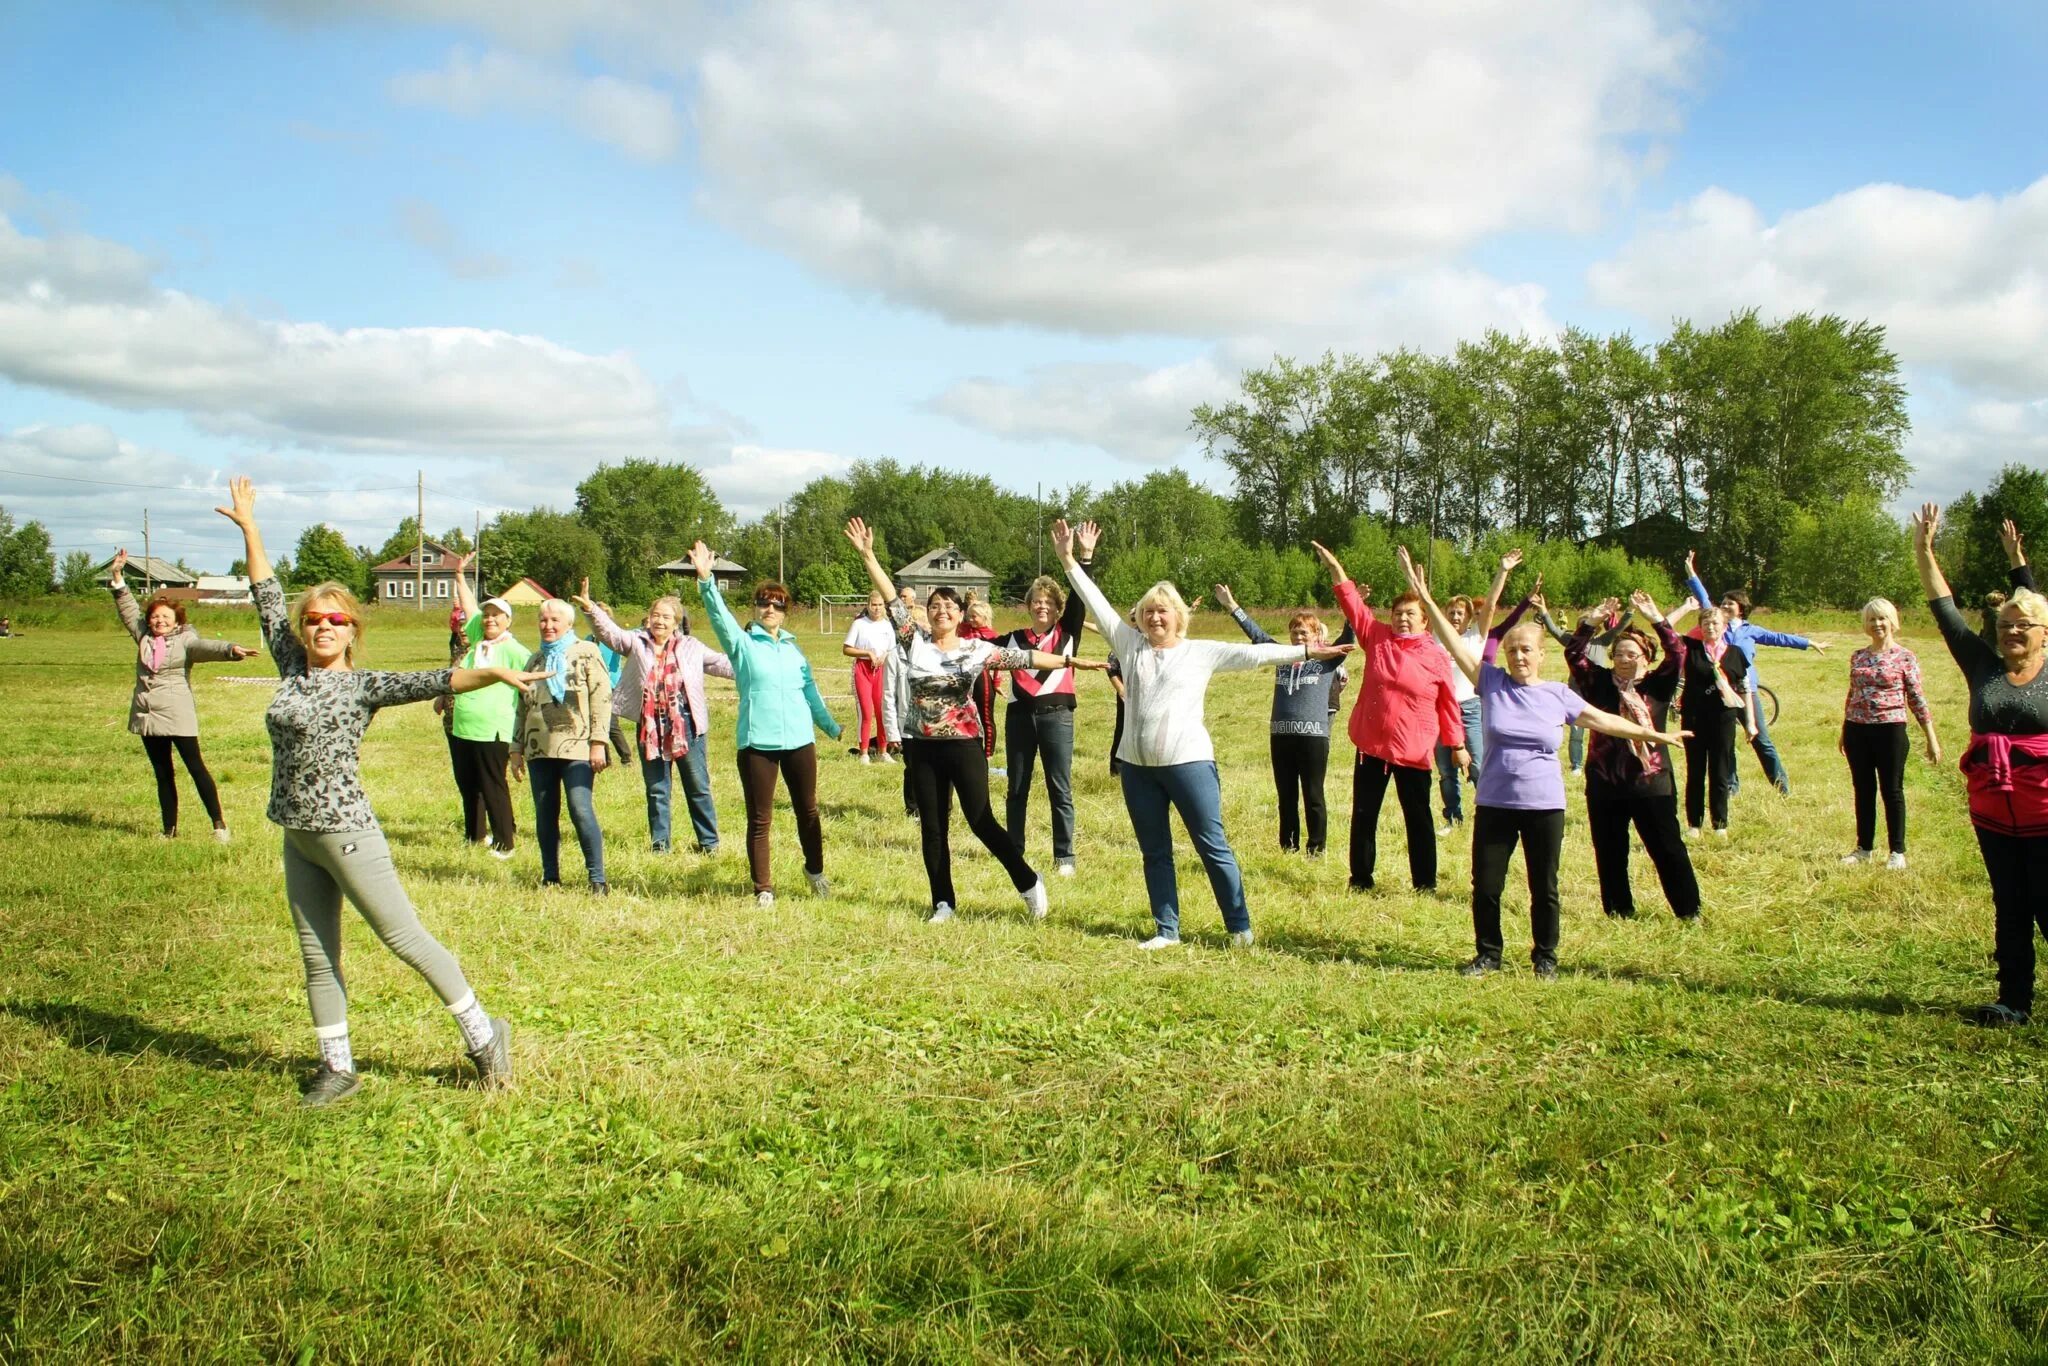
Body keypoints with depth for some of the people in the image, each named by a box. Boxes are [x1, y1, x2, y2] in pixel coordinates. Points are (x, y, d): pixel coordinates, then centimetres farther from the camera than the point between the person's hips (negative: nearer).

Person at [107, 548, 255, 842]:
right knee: (163, 774, 12)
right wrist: (117, 574, 15)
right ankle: (170, 830, 18)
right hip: (147, 716, 6)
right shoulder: (143, 636, 10)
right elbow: (128, 607, 18)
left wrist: (231, 649, -45)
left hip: (178, 715, -6)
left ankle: (219, 824, -4)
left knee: (196, 767, -7)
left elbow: (205, 647, -24)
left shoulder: (185, 640, -6)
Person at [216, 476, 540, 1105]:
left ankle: (483, 1033, 9)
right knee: (317, 957, 11)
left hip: (345, 833, -6)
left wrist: (492, 672, -36)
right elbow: (267, 597, 14)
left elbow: (433, 682, -21)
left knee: (405, 937, -2)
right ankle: (337, 1067, 22)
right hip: (297, 836, 6)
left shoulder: (364, 685, -8)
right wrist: (248, 527, 18)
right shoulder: (292, 668, 7)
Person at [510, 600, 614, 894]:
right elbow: (522, 707, 22)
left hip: (577, 748, -6)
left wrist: (598, 743, -13)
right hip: (540, 749, 6)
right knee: (544, 815, 6)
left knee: (580, 810, -14)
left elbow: (601, 698, -6)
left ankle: (597, 879, -9)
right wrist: (516, 749, 17)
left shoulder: (587, 653, 1)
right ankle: (550, 877, 16)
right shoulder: (535, 660, 19)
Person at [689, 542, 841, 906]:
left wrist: (831, 726, 27)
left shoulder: (793, 648, 14)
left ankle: (815, 870, 36)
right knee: (760, 819, 1)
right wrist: (706, 580, -32)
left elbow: (809, 690, 22)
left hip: (800, 740, 4)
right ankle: (763, 888, 11)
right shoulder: (742, 643, 1)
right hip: (757, 743, -4)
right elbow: (719, 615, -16)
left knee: (808, 810, 15)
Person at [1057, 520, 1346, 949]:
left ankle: (1240, 927, 8)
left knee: (1213, 847, 0)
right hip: (1137, 766, 4)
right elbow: (1096, 604, 6)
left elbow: (1252, 654, -4)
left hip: (1188, 762, -4)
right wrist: (1069, 560, 1)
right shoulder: (1130, 644, 8)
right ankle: (1167, 930, 19)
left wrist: (1304, 651, -9)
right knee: (1154, 852, 10)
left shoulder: (1202, 652, 0)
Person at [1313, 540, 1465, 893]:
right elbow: (1353, 603, 0)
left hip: (1413, 751, -3)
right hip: (1370, 745, 3)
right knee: (1363, 814, 9)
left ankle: (1425, 884, 16)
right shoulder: (1377, 637, 2)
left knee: (1418, 818, 6)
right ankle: (1360, 880, 20)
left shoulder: (1437, 657, -4)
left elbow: (1448, 704, 0)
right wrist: (1335, 566, -7)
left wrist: (1457, 745, 2)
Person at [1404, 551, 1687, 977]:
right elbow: (1455, 643, -6)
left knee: (1544, 888, 9)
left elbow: (1603, 719, 10)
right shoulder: (1492, 683, -1)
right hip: (1494, 803, 0)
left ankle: (1545, 957, 25)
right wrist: (1426, 600, -13)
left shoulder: (1558, 696, 2)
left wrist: (1652, 734, 11)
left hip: (1544, 805, 0)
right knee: (1485, 885, 5)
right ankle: (1487, 954, 22)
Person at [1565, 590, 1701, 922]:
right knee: (1609, 853, 9)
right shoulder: (1600, 683, 5)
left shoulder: (1657, 685, 2)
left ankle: (1689, 910, 13)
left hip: (1651, 782, -2)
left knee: (1668, 849, 3)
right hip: (1604, 782, 2)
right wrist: (1591, 623, -16)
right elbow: (1574, 655, -5)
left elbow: (1678, 653, -12)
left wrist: (1655, 619, -20)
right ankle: (1619, 910, 22)